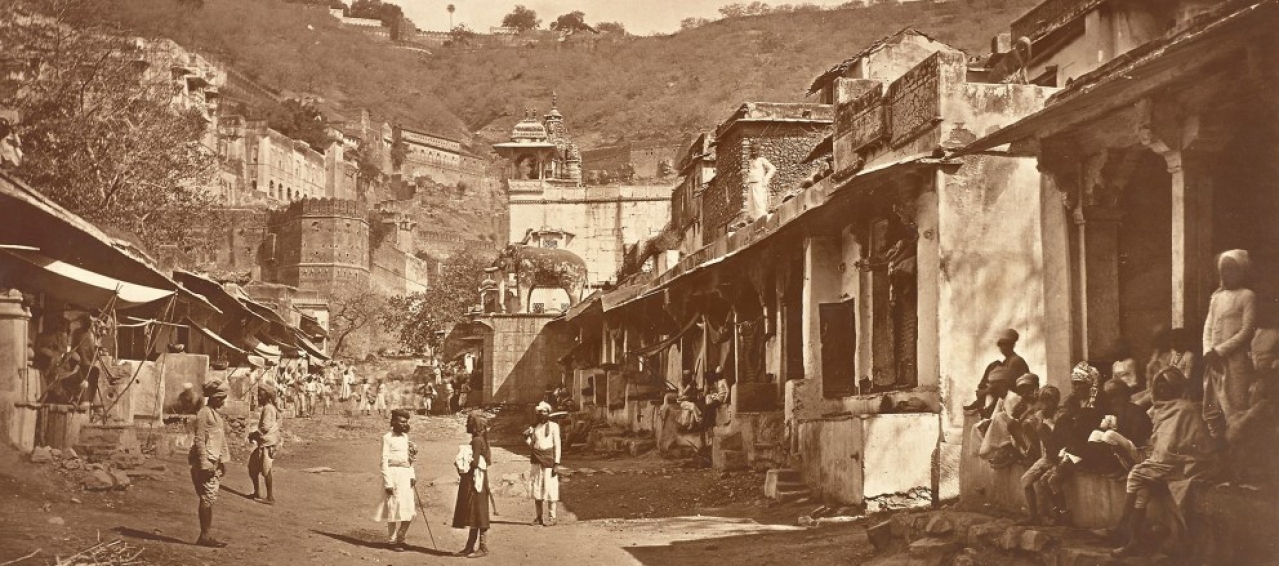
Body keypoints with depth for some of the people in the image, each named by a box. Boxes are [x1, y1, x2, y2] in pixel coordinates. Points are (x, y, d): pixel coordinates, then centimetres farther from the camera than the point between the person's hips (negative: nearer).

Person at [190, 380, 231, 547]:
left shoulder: (217, 414, 16)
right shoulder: (204, 414, -13)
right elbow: (199, 440, -17)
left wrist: (223, 461, 18)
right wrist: (205, 464, -20)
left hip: (215, 463, 9)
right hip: (206, 463, -9)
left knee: (210, 499, 10)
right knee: (208, 499, -7)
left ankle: (207, 535, 14)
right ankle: (205, 536, -3)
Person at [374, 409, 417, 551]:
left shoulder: (405, 437, 14)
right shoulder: (387, 438, -6)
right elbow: (385, 461, -10)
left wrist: (412, 475, 9)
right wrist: (388, 483, -15)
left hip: (406, 475, 7)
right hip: (394, 474, -7)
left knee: (409, 510, 7)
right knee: (395, 509, 0)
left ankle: (400, 538, 22)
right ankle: (392, 541, 12)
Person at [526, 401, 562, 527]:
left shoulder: (553, 426, -2)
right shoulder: (535, 427, 12)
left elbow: (557, 445, -4)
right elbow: (532, 445, 14)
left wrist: (556, 463, -10)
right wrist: (526, 438, -7)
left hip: (548, 458, -5)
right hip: (536, 459, 5)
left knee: (549, 488, -5)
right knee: (536, 488, 5)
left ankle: (551, 517, 1)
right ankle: (539, 516, 12)